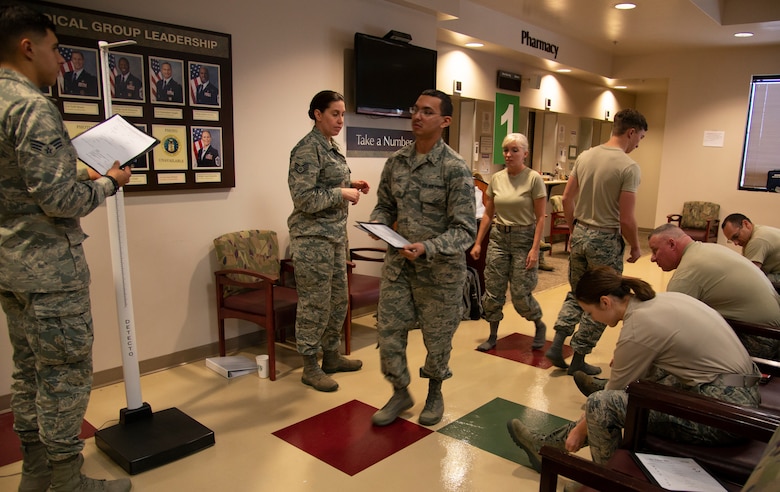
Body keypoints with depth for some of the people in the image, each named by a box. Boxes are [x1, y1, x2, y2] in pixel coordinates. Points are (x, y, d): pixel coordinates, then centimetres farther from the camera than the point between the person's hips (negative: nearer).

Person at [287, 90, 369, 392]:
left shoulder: (331, 147, 14)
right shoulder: (308, 149, -14)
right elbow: (304, 199, -21)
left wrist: (350, 186, 6)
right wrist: (342, 193, -17)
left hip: (335, 234, 9)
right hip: (313, 237, -9)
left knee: (339, 299, 16)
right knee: (315, 304, 0)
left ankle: (331, 356, 31)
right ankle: (310, 368, 14)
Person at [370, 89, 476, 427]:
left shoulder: (455, 168, -14)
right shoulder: (396, 161, 2)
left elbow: (465, 230, -16)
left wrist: (427, 248, -30)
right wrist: (378, 223, -10)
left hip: (440, 269, -4)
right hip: (398, 263, 4)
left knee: (437, 337, 12)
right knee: (388, 330, 7)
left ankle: (435, 394, 39)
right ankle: (400, 393, 32)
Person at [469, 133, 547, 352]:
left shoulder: (534, 179, -9)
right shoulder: (496, 178, 4)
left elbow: (540, 218, -9)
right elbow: (488, 214, 9)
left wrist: (535, 249, -15)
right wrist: (478, 243, 6)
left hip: (523, 238, -4)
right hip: (498, 237, 4)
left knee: (520, 294, -2)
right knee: (492, 290, 5)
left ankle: (540, 326, 28)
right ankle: (493, 336, 22)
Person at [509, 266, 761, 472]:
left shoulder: (636, 329, -18)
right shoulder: (659, 300, 5)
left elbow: (614, 392, -4)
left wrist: (581, 429, 9)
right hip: (741, 395, 10)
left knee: (600, 403, -14)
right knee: (630, 386, 17)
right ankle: (551, 444, 26)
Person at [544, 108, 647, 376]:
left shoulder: (585, 156, 3)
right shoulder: (628, 166, -16)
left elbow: (566, 198, 8)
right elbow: (626, 219, -16)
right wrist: (635, 247, 0)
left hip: (579, 234, 6)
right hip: (605, 239, -6)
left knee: (576, 294, 21)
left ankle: (556, 345, 15)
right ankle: (578, 360, 17)